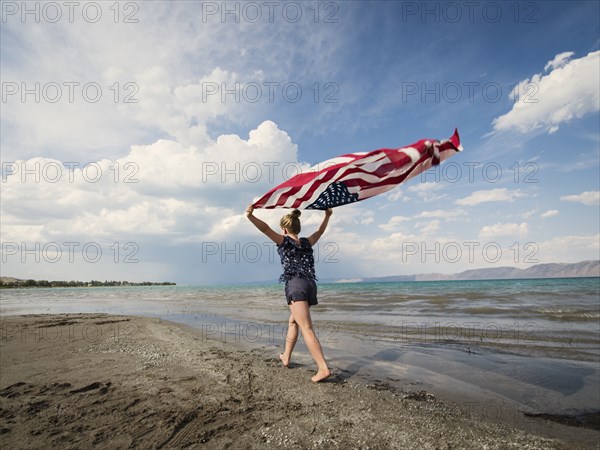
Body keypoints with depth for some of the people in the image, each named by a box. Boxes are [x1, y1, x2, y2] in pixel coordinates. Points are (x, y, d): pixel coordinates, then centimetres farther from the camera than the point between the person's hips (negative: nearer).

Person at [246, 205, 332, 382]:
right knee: (293, 321, 24)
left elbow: (266, 228, -12)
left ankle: (323, 369, -19)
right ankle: (286, 357, 33)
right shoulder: (306, 242, 17)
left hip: (296, 286, -7)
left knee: (306, 328, -12)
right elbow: (320, 231, 34)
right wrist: (327, 216, 47)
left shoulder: (285, 241, 2)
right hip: (310, 285, 7)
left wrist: (250, 216, -19)